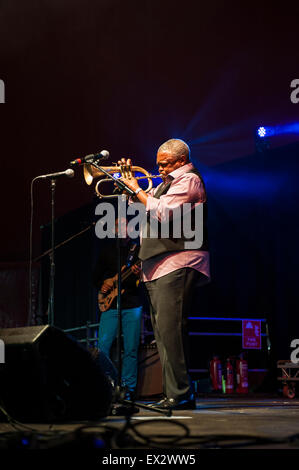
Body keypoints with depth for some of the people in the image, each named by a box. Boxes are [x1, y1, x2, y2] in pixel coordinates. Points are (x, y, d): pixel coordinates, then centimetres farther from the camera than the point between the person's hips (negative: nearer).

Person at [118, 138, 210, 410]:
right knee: (163, 330, 8)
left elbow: (162, 212, -18)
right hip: (159, 265, 10)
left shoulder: (188, 180, -5)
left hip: (178, 263, -10)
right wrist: (130, 181, 17)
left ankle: (179, 395, -18)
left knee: (170, 328, -18)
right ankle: (177, 394, 11)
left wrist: (137, 189, -9)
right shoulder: (167, 182, 26)